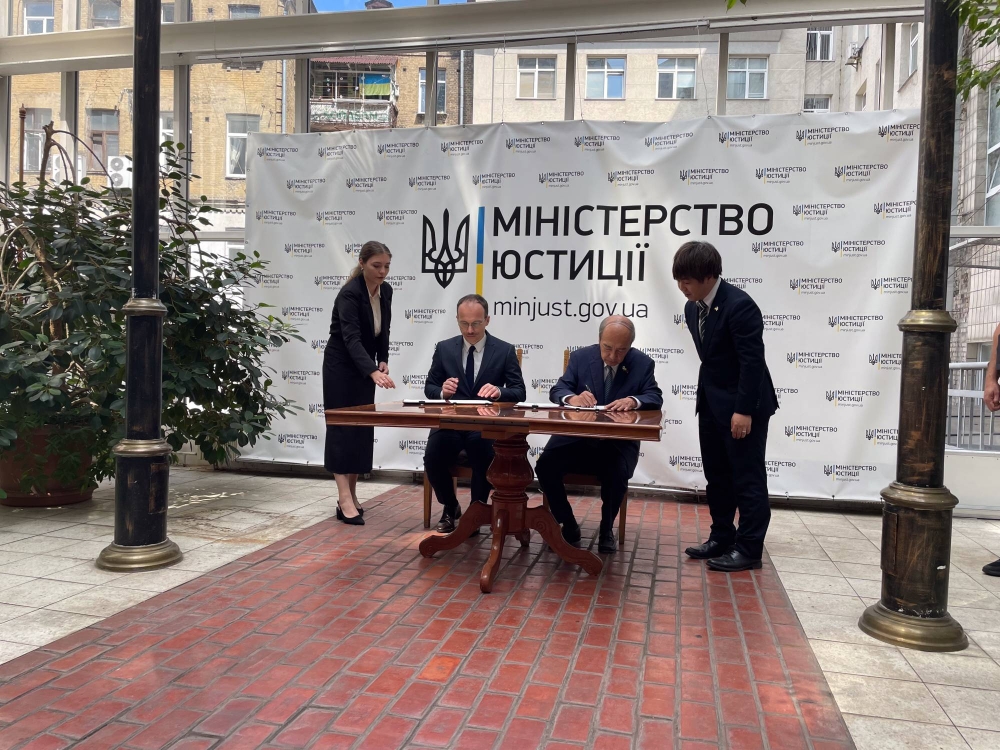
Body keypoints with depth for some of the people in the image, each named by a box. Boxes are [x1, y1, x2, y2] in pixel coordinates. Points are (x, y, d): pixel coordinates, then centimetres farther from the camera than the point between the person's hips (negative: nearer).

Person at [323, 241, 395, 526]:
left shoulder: (386, 291, -1)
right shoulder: (350, 294, -24)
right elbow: (351, 338, -35)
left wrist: (382, 361, -1)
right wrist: (374, 372, -48)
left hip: (364, 367, 7)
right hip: (341, 366, -7)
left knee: (362, 428, 7)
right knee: (342, 427, -9)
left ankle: (351, 493, 15)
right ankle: (346, 501, -11)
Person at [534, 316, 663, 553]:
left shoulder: (643, 364, -1)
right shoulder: (581, 357, 1)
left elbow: (655, 398, -7)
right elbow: (557, 390, -3)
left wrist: (633, 401, -31)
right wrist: (572, 398, -28)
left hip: (619, 442, -1)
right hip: (577, 437, 1)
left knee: (617, 473, -33)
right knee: (545, 466, -23)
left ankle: (607, 529, -1)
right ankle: (568, 525, 0)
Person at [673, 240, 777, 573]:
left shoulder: (739, 305, -21)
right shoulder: (693, 308, 5)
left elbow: (753, 361, -22)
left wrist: (744, 410, -23)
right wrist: (706, 397, 15)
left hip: (743, 405, -9)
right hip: (711, 403, 9)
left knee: (748, 478, 1)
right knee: (716, 476, 15)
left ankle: (748, 549, 11)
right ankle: (721, 538, 28)